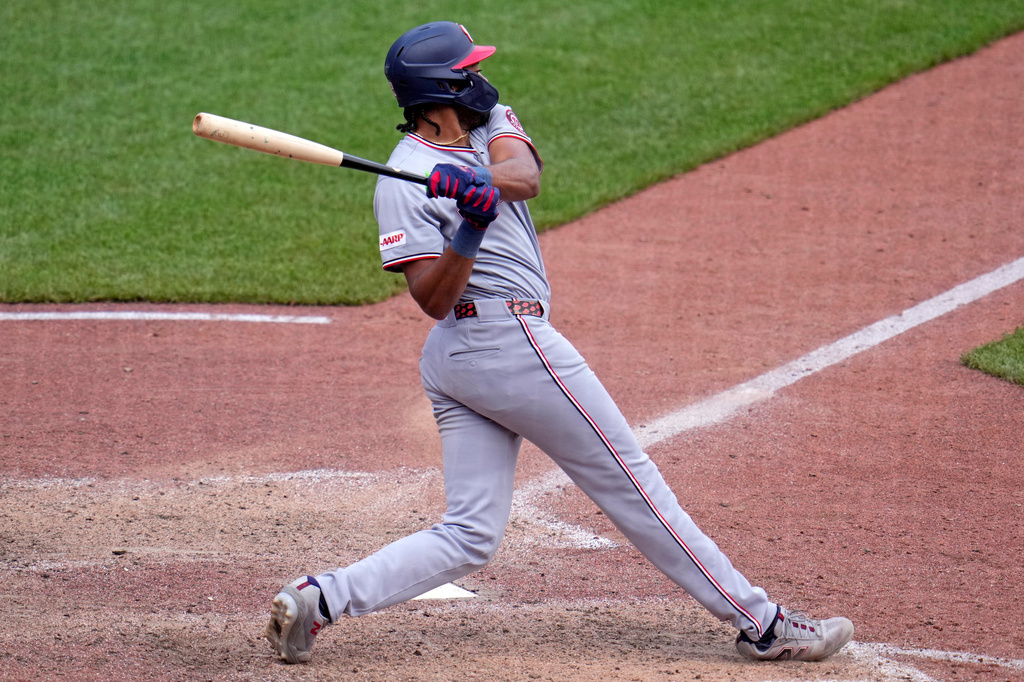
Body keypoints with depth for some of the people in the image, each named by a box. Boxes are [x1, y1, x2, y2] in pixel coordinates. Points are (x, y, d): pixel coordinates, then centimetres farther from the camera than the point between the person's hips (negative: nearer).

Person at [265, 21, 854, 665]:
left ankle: (321, 597, -6)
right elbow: (433, 298, -16)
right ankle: (761, 623, 5)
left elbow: (525, 176, -9)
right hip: (512, 340, -9)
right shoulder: (404, 182, -10)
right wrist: (468, 232, -31)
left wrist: (477, 182, -28)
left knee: (469, 536, 5)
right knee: (631, 482, -1)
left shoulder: (491, 125, 14)